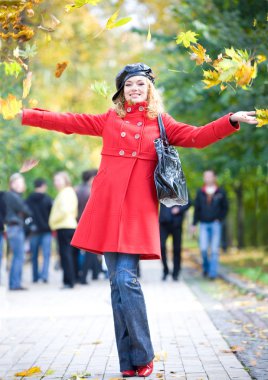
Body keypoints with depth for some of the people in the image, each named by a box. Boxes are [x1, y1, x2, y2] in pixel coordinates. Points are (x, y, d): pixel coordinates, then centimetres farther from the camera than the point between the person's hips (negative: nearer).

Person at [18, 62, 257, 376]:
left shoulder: (161, 122, 12)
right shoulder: (109, 120, 16)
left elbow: (197, 137, 3)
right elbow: (67, 122, 16)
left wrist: (231, 120, -10)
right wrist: (22, 115, 12)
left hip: (138, 207, -2)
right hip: (108, 205, 3)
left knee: (126, 278, -14)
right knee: (117, 282, 2)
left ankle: (142, 357, -2)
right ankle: (128, 362, 8)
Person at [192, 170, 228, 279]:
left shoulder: (220, 192, 1)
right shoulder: (200, 192, 5)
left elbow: (225, 207, 7)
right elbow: (197, 208, 7)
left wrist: (220, 219, -5)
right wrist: (194, 224, 4)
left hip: (216, 224, -1)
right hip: (204, 225, 1)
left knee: (214, 250, -4)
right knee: (203, 248, -7)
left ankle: (213, 273, 0)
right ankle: (206, 266, 19)